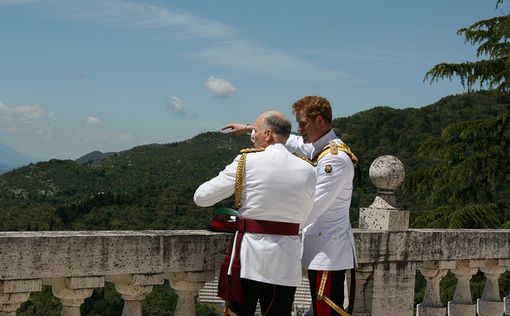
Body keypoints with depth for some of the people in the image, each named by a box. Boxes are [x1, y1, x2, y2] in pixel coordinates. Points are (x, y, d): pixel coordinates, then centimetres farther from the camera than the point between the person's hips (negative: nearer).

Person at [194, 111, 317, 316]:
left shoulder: (247, 161, -6)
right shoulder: (308, 170, 4)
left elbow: (201, 197, -1)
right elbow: (302, 218, 12)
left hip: (248, 259, -3)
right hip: (287, 264, 3)